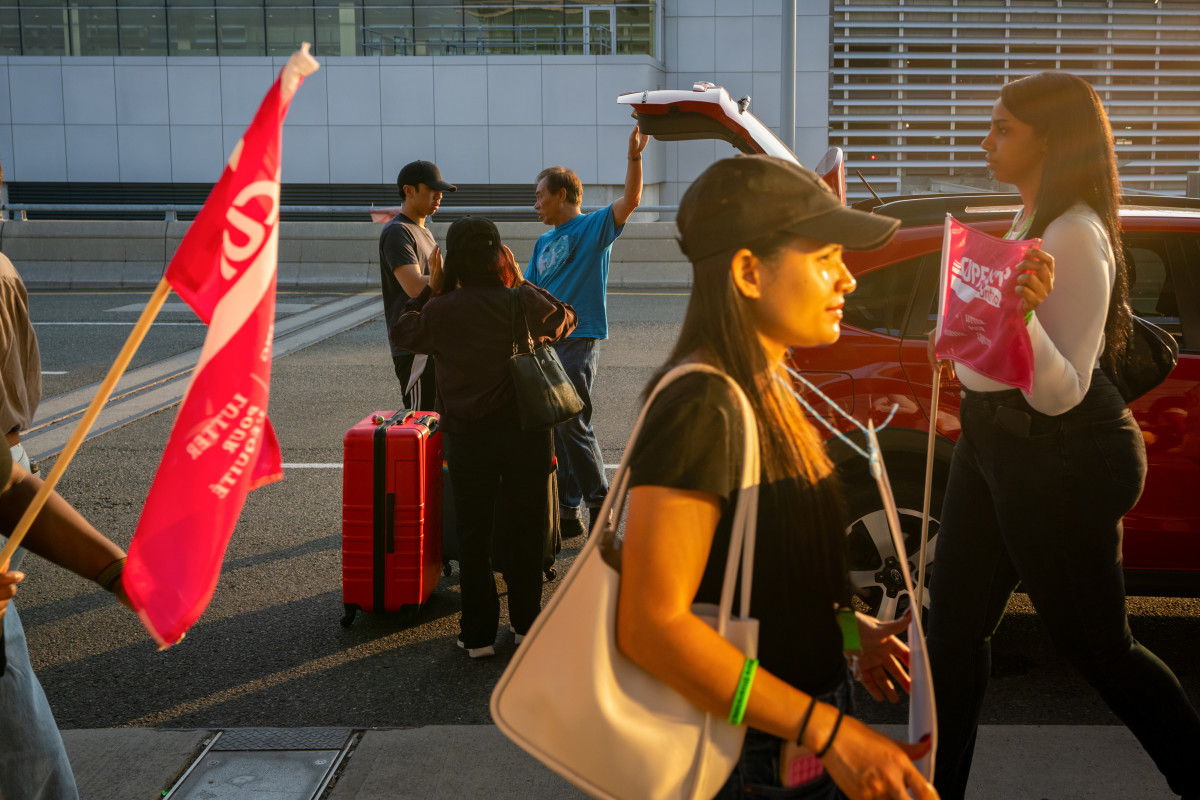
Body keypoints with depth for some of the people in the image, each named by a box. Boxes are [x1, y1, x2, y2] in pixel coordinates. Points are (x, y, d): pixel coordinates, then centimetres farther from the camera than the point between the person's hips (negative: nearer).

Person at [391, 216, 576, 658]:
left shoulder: (439, 311, -9)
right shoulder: (523, 302, -10)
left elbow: (401, 333, 11)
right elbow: (565, 319, 10)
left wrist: (430, 290, 11)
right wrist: (521, 282, 11)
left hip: (467, 439, 0)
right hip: (525, 434, 0)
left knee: (473, 537, 11)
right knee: (526, 529, 15)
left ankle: (479, 634, 16)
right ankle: (526, 623, 26)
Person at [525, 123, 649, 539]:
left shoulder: (594, 226, -2)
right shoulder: (543, 243, 20)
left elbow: (631, 199, -18)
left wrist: (634, 156, -29)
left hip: (579, 338, -8)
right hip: (545, 341, 8)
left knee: (572, 424, -10)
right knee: (554, 427, 8)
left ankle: (600, 501, 3)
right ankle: (569, 512, 15)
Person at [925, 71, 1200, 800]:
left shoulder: (1077, 237, -22)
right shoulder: (1032, 221, 8)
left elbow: (1061, 394, -26)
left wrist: (1026, 313, -41)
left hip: (1061, 456, -10)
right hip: (995, 440, 10)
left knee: (1096, 644, 5)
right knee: (955, 625, 11)